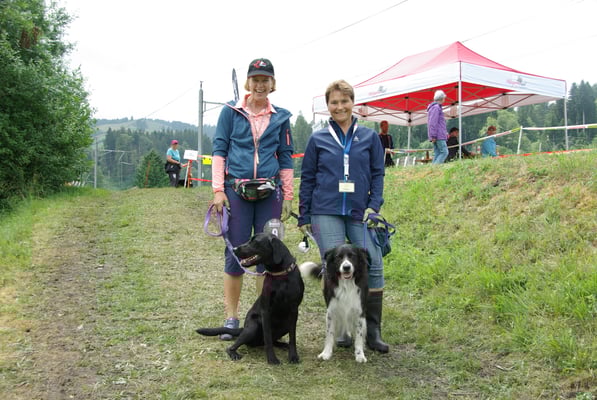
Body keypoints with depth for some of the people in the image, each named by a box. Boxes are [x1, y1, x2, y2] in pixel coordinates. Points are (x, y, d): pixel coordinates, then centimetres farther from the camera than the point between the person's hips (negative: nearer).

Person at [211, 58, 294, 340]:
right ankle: (231, 318, 10)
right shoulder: (230, 112, 5)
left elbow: (286, 157, 12)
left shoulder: (280, 117, 10)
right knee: (235, 253, 0)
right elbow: (219, 149, 3)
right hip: (236, 191, -2)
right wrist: (218, 189, -6)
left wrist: (288, 196, 7)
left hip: (270, 192, 2)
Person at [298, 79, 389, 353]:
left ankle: (372, 331, 2)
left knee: (373, 267, -10)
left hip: (360, 213, 1)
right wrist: (304, 217, 7)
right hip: (326, 213, 0)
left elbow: (378, 174, 11)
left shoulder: (369, 137, 9)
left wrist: (374, 206, -3)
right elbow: (307, 179, 10)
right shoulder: (318, 139, 7)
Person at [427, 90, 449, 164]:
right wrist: (433, 136, -19)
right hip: (439, 136, -10)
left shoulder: (436, 107, 24)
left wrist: (445, 133, 20)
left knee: (437, 154, 5)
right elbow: (433, 123, -17)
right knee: (444, 152, -13)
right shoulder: (436, 107, -9)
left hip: (436, 136, 10)